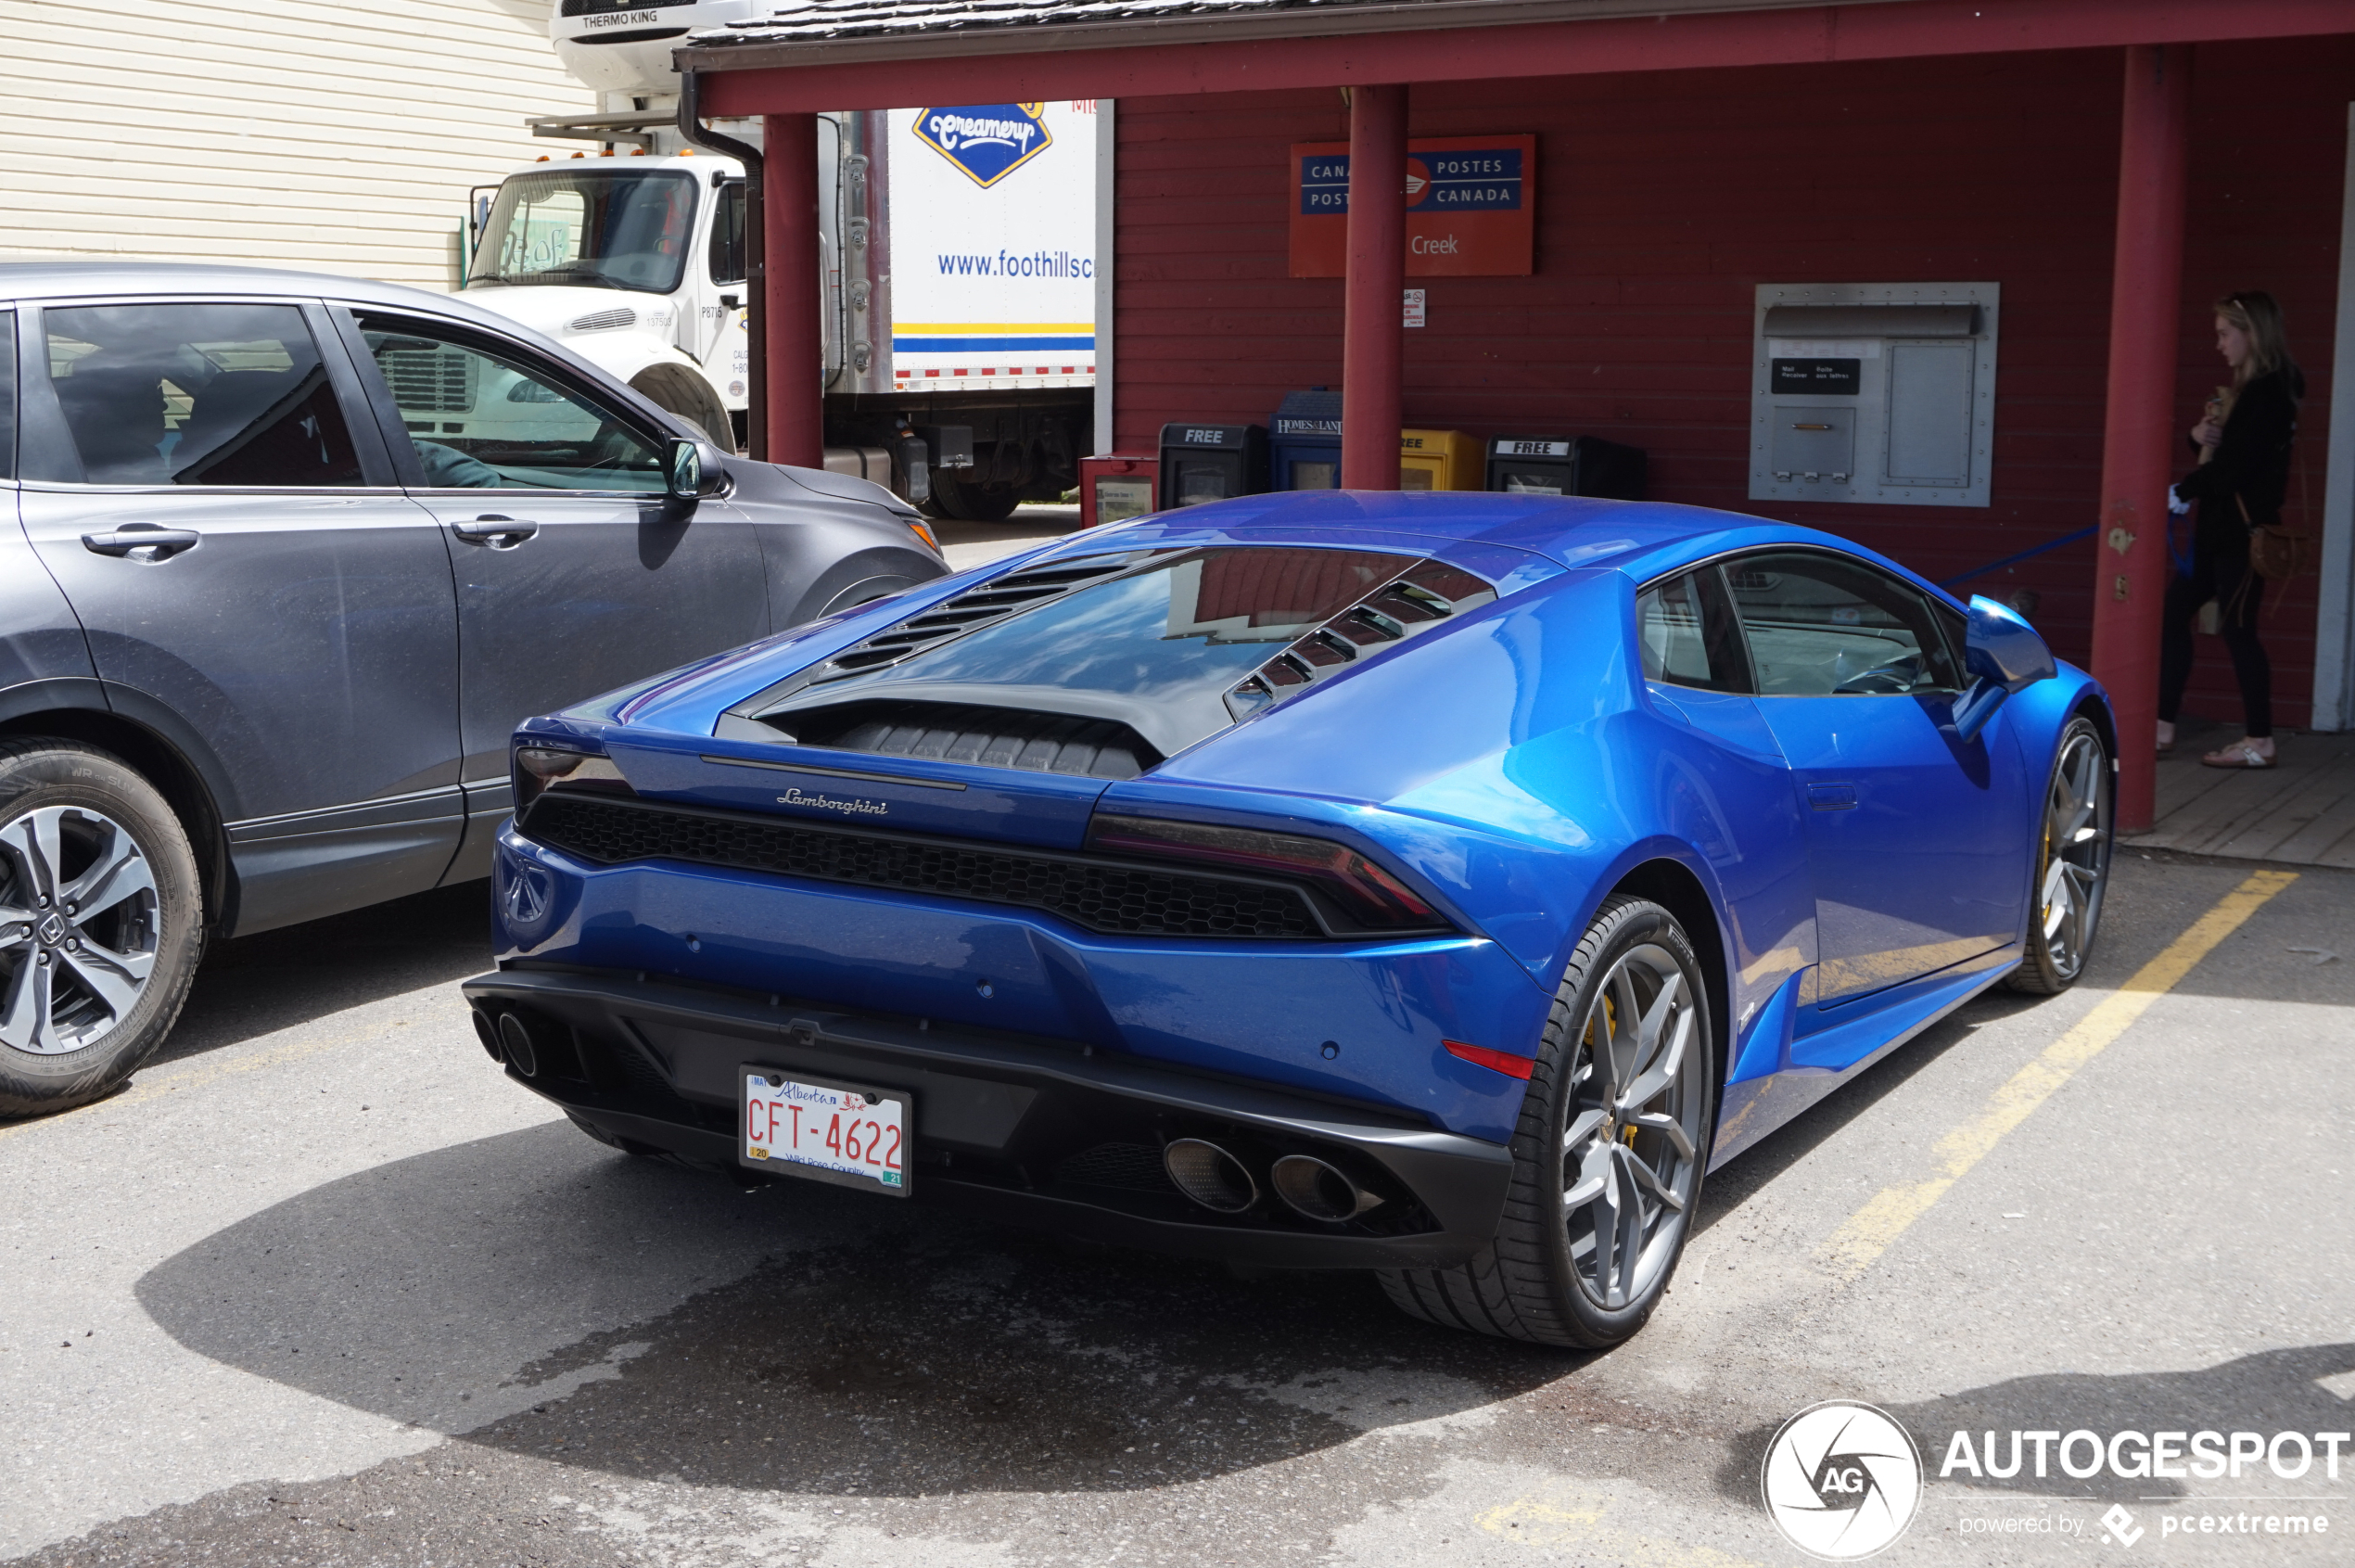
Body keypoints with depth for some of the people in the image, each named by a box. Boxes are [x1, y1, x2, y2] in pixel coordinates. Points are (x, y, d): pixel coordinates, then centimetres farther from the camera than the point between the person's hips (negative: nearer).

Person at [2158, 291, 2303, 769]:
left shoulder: (2271, 392, -15)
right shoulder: (2246, 390, 15)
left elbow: (2238, 462, -23)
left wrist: (2183, 491, -20)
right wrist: (2201, 436, -3)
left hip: (2246, 531, -10)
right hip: (2219, 529, 10)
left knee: (2236, 626, -5)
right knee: (2173, 611, 8)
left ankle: (2259, 741, 3)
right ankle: (2163, 726, 13)